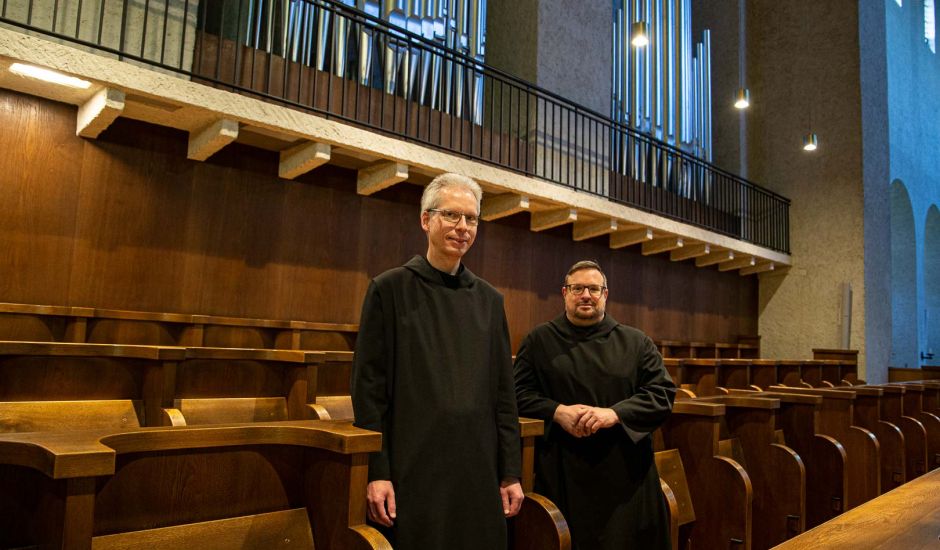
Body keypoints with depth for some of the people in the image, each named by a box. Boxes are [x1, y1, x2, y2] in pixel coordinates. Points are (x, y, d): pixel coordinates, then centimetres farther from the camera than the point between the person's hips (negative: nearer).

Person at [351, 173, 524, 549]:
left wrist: (511, 472, 6)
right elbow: (369, 387, -5)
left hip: (478, 471, 4)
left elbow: (503, 391, 8)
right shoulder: (389, 289, -3)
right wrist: (376, 472, -9)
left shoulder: (489, 299, 8)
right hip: (412, 471, -3)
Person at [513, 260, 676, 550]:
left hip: (624, 472, 1)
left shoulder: (636, 342, 7)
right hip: (561, 474, 0)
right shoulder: (540, 340, 6)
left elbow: (663, 393, 0)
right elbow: (517, 392, 3)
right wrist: (557, 411, -14)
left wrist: (615, 413, -15)